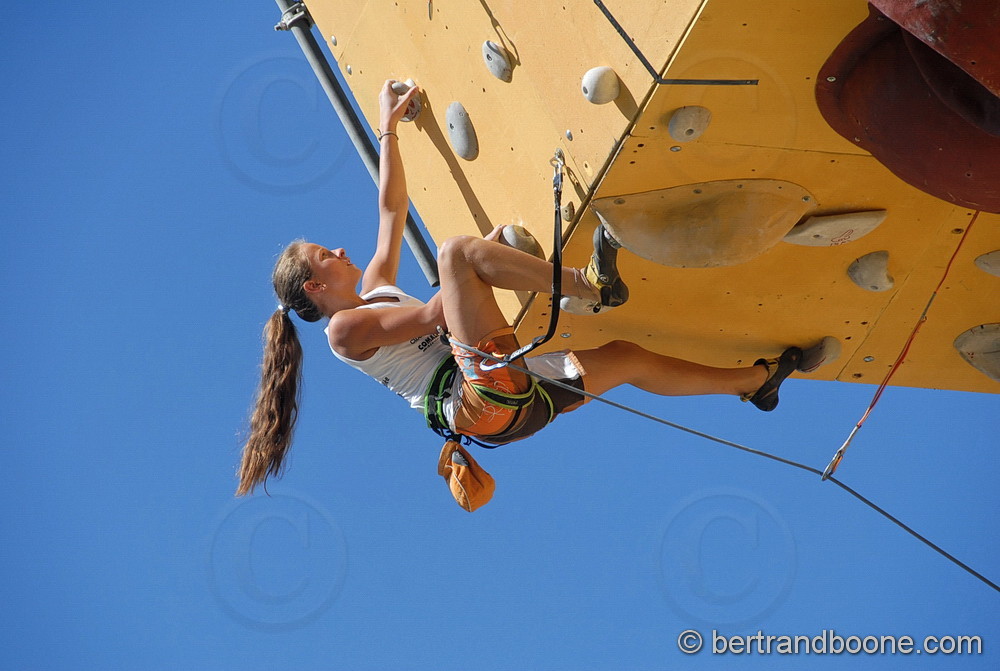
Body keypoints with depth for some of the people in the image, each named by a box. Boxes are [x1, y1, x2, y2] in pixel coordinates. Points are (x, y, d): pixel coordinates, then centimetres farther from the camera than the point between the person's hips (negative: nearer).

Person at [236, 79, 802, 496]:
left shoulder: (374, 289, 27)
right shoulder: (345, 326, 0)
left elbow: (392, 209, 29)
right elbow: (430, 316, -11)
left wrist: (388, 128, 31)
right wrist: (484, 257, -4)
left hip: (509, 401, 9)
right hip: (483, 396, -9)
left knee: (627, 357, 17)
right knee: (457, 249, -20)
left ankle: (753, 381, 31)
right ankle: (587, 286, -28)